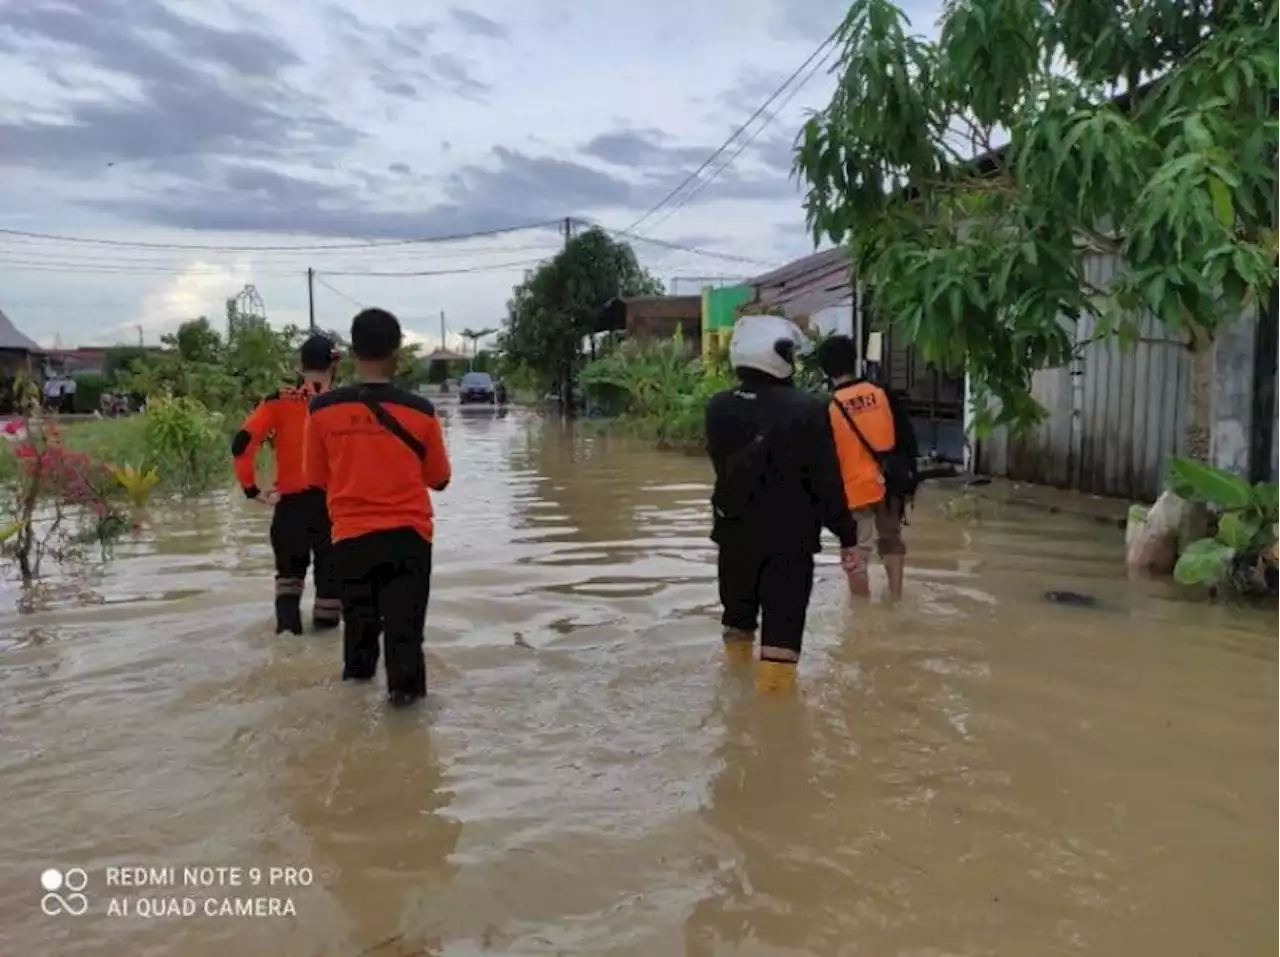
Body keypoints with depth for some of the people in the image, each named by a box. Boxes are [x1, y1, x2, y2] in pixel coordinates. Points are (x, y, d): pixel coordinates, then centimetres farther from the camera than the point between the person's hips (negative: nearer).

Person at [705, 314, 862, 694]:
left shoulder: (718, 407, -2)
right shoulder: (807, 409, -16)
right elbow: (827, 480, -13)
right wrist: (847, 533, -5)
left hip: (735, 533, 5)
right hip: (791, 538, -5)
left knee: (738, 619, 22)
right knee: (782, 629, -1)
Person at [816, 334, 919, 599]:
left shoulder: (828, 408, -11)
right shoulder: (882, 393, -2)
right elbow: (907, 438, 3)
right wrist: (909, 479, 13)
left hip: (855, 489, -4)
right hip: (890, 484, 4)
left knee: (856, 555, 6)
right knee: (891, 540, 23)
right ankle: (896, 597, 31)